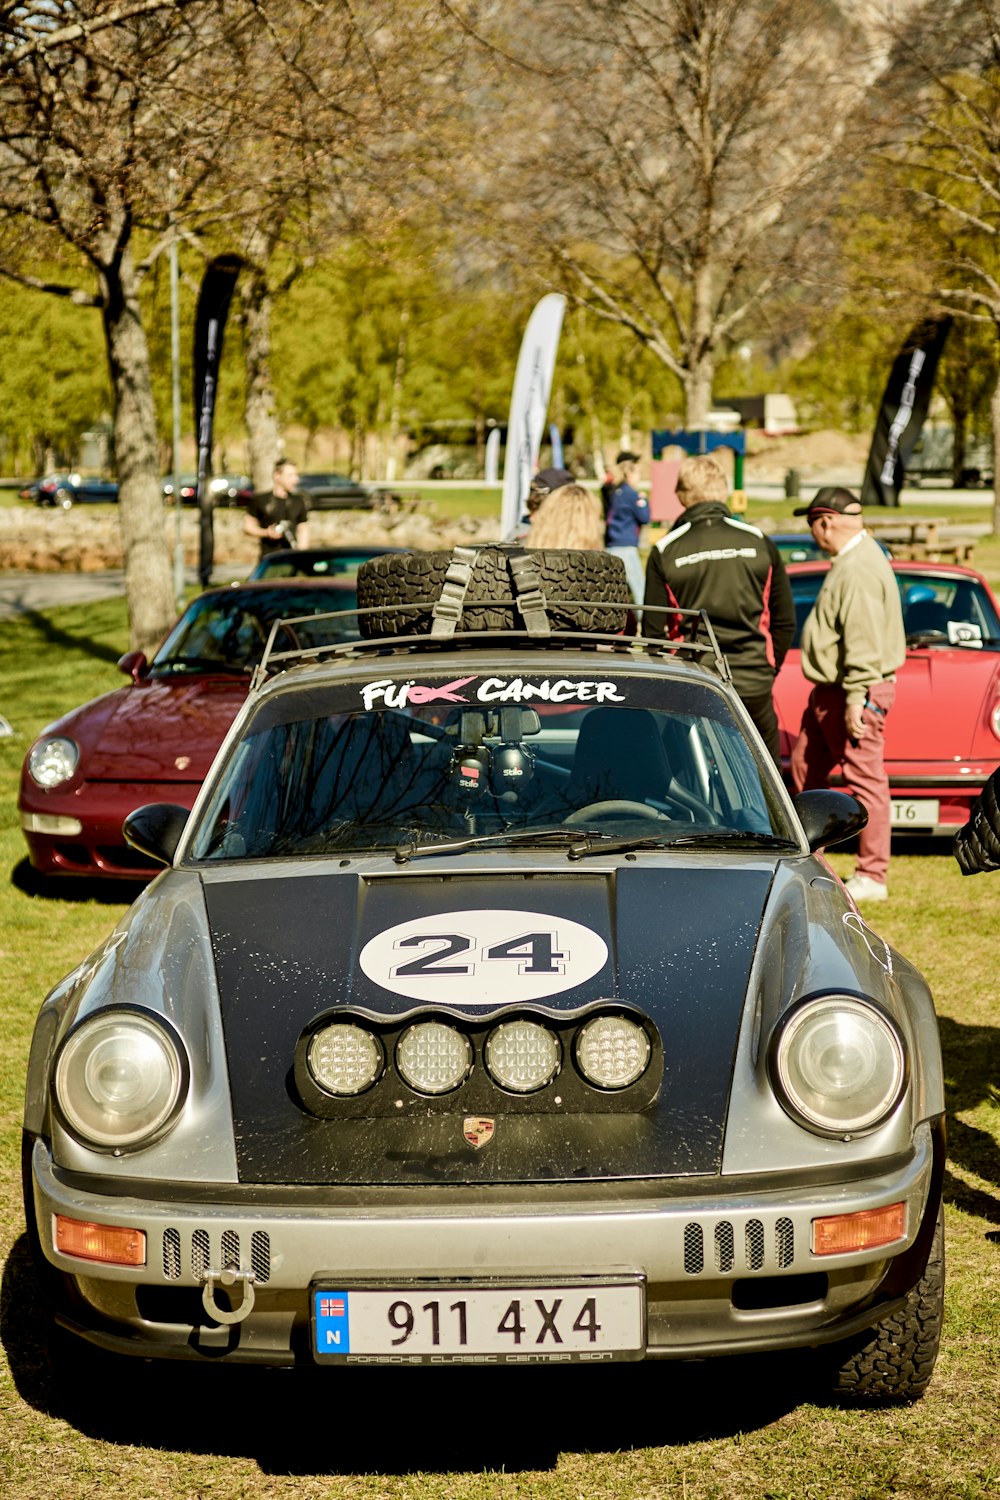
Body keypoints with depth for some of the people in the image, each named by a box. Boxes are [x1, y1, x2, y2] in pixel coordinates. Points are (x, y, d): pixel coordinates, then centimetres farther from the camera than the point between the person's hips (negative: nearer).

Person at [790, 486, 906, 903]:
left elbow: (864, 642, -25)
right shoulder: (850, 562, 14)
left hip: (857, 692, -11)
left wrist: (856, 700, -25)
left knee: (865, 779, -5)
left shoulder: (860, 570, -20)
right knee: (805, 766, 16)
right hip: (829, 690, 11)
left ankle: (872, 878, 0)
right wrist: (839, 695, 21)